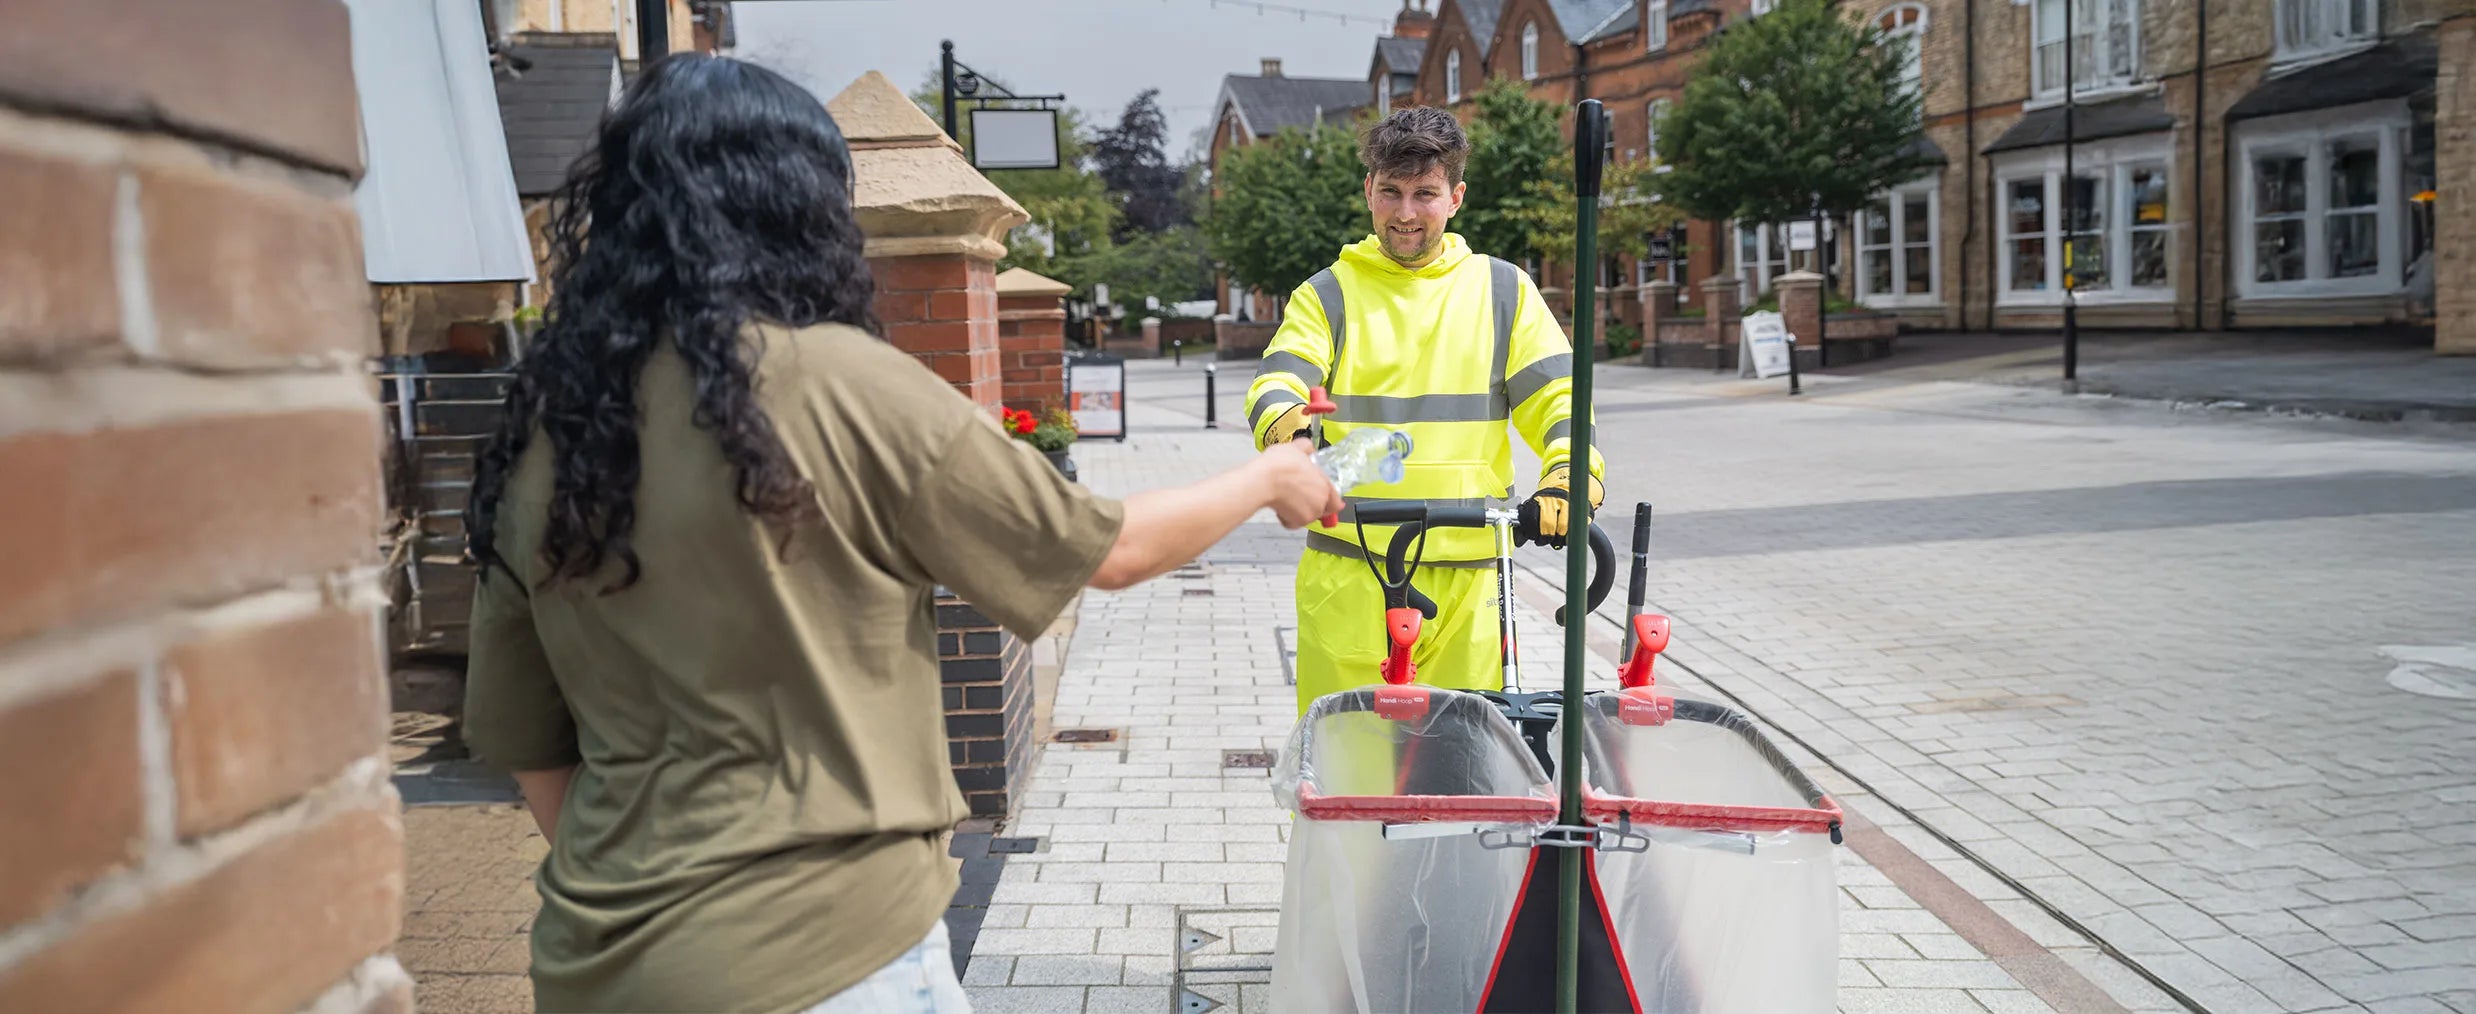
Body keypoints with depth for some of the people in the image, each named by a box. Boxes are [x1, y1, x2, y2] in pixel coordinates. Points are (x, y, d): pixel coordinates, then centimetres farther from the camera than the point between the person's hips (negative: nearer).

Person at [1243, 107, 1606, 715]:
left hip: (1469, 576, 1)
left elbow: (1558, 394, 4)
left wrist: (1569, 477, -16)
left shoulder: (1502, 290, 12)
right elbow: (1278, 383, -6)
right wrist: (1286, 432, -30)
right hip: (1349, 576, -1)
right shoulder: (1329, 295, 9)